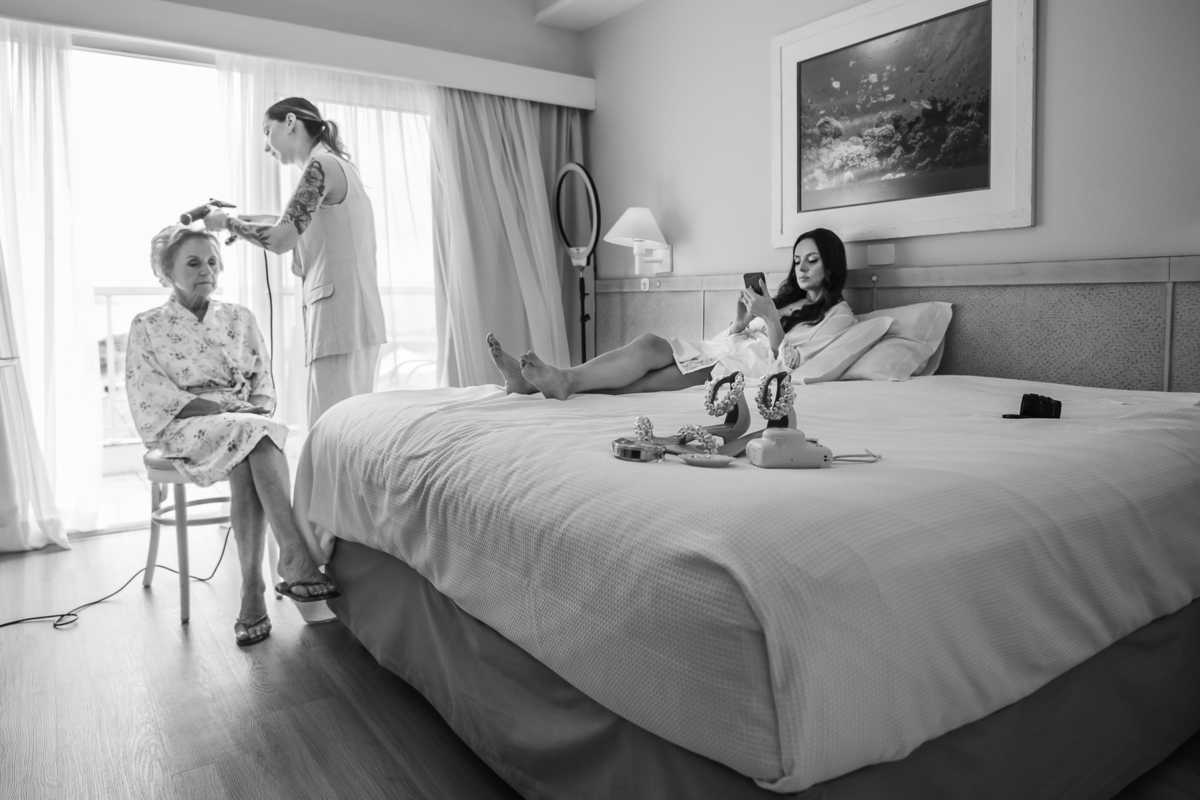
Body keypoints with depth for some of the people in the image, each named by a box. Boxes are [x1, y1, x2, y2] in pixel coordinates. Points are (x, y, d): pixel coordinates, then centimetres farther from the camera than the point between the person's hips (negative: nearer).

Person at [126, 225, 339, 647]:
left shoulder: (240, 318, 16)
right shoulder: (147, 326, 8)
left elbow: (263, 380, 15)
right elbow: (151, 395, -3)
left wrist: (259, 407, -8)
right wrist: (219, 408, -15)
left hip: (246, 423, 3)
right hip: (185, 428, -2)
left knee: (247, 462, -34)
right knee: (251, 433, -35)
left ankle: (253, 593, -38)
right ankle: (296, 559, -44)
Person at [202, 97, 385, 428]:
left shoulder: (320, 164, -7)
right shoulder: (338, 164, 20)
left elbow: (280, 239, -12)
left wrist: (227, 221, 2)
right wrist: (253, 220, 22)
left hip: (339, 318, -9)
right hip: (356, 319, 9)